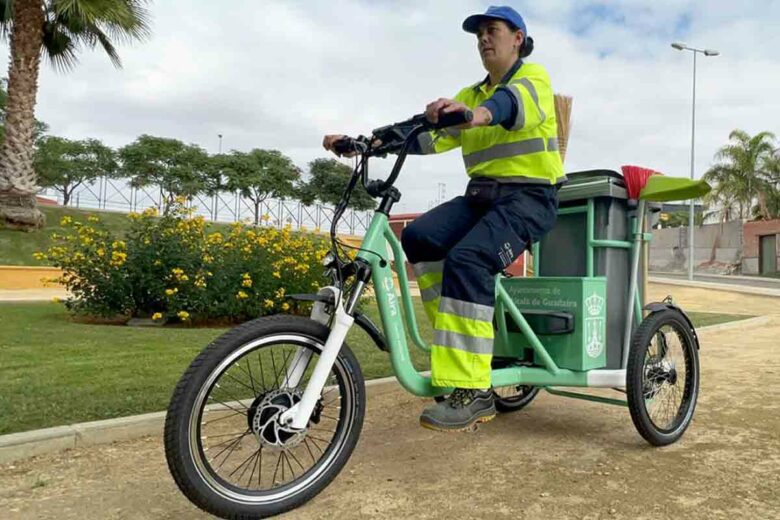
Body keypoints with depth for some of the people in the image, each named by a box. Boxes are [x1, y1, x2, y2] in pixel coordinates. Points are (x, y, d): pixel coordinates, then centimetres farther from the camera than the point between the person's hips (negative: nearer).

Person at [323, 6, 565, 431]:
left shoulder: (532, 77, 4)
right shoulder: (470, 94, 24)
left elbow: (516, 100, -23)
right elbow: (427, 135, 9)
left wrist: (480, 114, -48)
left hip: (529, 197, -6)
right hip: (481, 194, 6)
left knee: (466, 260, -31)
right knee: (419, 238, -19)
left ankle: (471, 392, -26)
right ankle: (458, 337, -9)